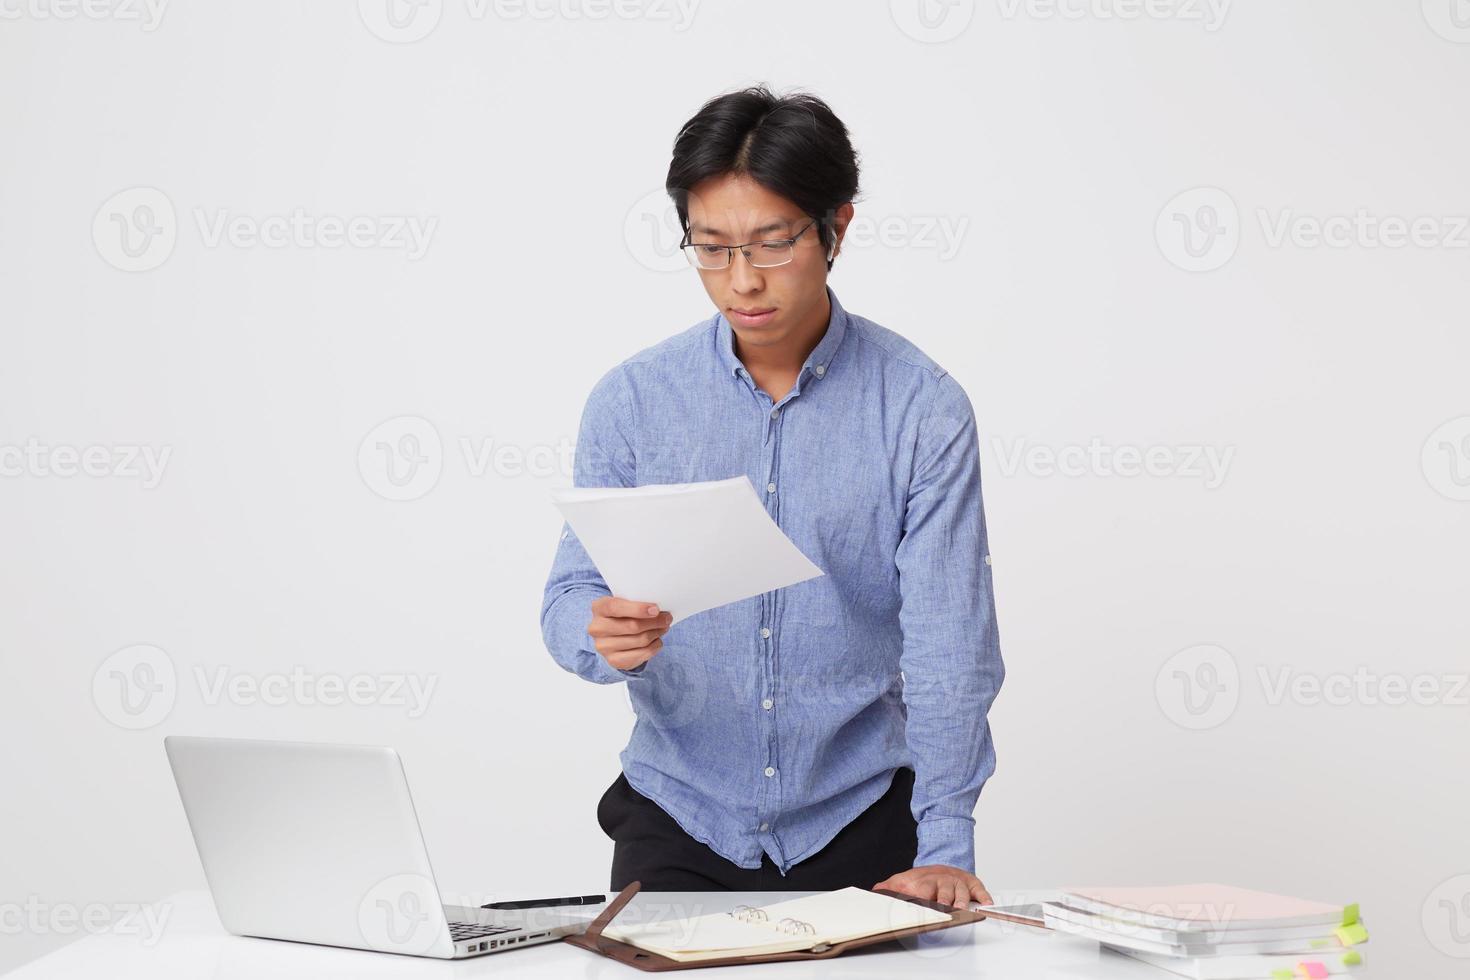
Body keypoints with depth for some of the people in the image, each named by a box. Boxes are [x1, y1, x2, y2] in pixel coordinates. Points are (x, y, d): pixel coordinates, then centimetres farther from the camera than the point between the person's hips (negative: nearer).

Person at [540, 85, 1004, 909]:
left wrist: (944, 847, -17)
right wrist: (604, 635, -25)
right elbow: (572, 599, 0)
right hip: (679, 811, 1)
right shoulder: (630, 400, 0)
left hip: (858, 817, -1)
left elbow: (949, 641, -9)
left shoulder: (923, 408, -6)